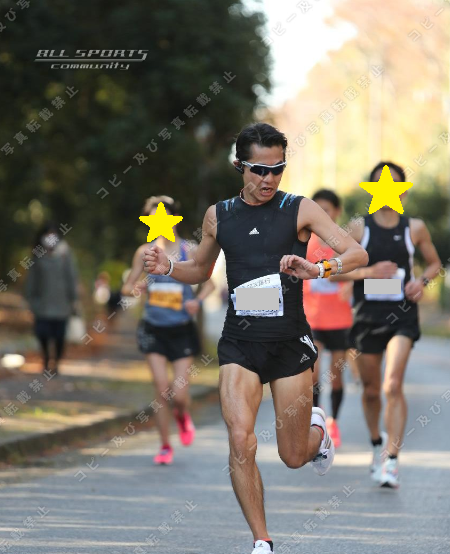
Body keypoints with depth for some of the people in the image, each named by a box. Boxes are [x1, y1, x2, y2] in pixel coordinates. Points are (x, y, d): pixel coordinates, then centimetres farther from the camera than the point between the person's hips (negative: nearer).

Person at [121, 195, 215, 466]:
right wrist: (135, 288, -16)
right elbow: (127, 286, 7)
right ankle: (165, 446, 9)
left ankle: (183, 416, 31)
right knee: (162, 390, -7)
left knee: (180, 394, -6)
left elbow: (209, 283, 4)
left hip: (182, 331, -1)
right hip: (154, 329, 1)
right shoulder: (145, 252, 1)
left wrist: (198, 301, -16)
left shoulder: (189, 250, -4)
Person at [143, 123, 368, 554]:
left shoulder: (300, 210, -2)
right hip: (239, 343, 2)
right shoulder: (218, 215, 7)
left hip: (290, 341, -1)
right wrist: (168, 267, 2)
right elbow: (201, 269, 23)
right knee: (241, 442, -17)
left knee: (294, 457, 6)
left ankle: (317, 427, 43)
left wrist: (319, 269, -29)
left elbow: (357, 253, -9)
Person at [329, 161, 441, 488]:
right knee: (371, 389, 13)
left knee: (393, 386, -17)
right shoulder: (358, 228, 0)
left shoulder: (415, 228, 2)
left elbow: (434, 262, 16)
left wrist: (423, 281, -5)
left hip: (402, 316, -1)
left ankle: (391, 461, -18)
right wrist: (369, 272, -16)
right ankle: (377, 444, 39)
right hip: (367, 314, 2)